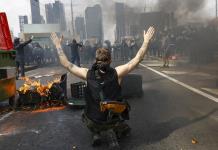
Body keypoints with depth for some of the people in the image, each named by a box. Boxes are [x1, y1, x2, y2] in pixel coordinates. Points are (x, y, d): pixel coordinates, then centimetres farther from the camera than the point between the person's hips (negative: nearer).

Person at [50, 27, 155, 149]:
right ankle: (113, 134, 4)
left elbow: (66, 64, -5)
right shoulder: (117, 73, -17)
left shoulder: (88, 74, -13)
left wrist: (58, 45, 4)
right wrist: (146, 40, -3)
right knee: (126, 128, 34)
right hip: (114, 121, -1)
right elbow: (138, 59, -12)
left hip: (93, 121, 2)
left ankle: (96, 133, 15)